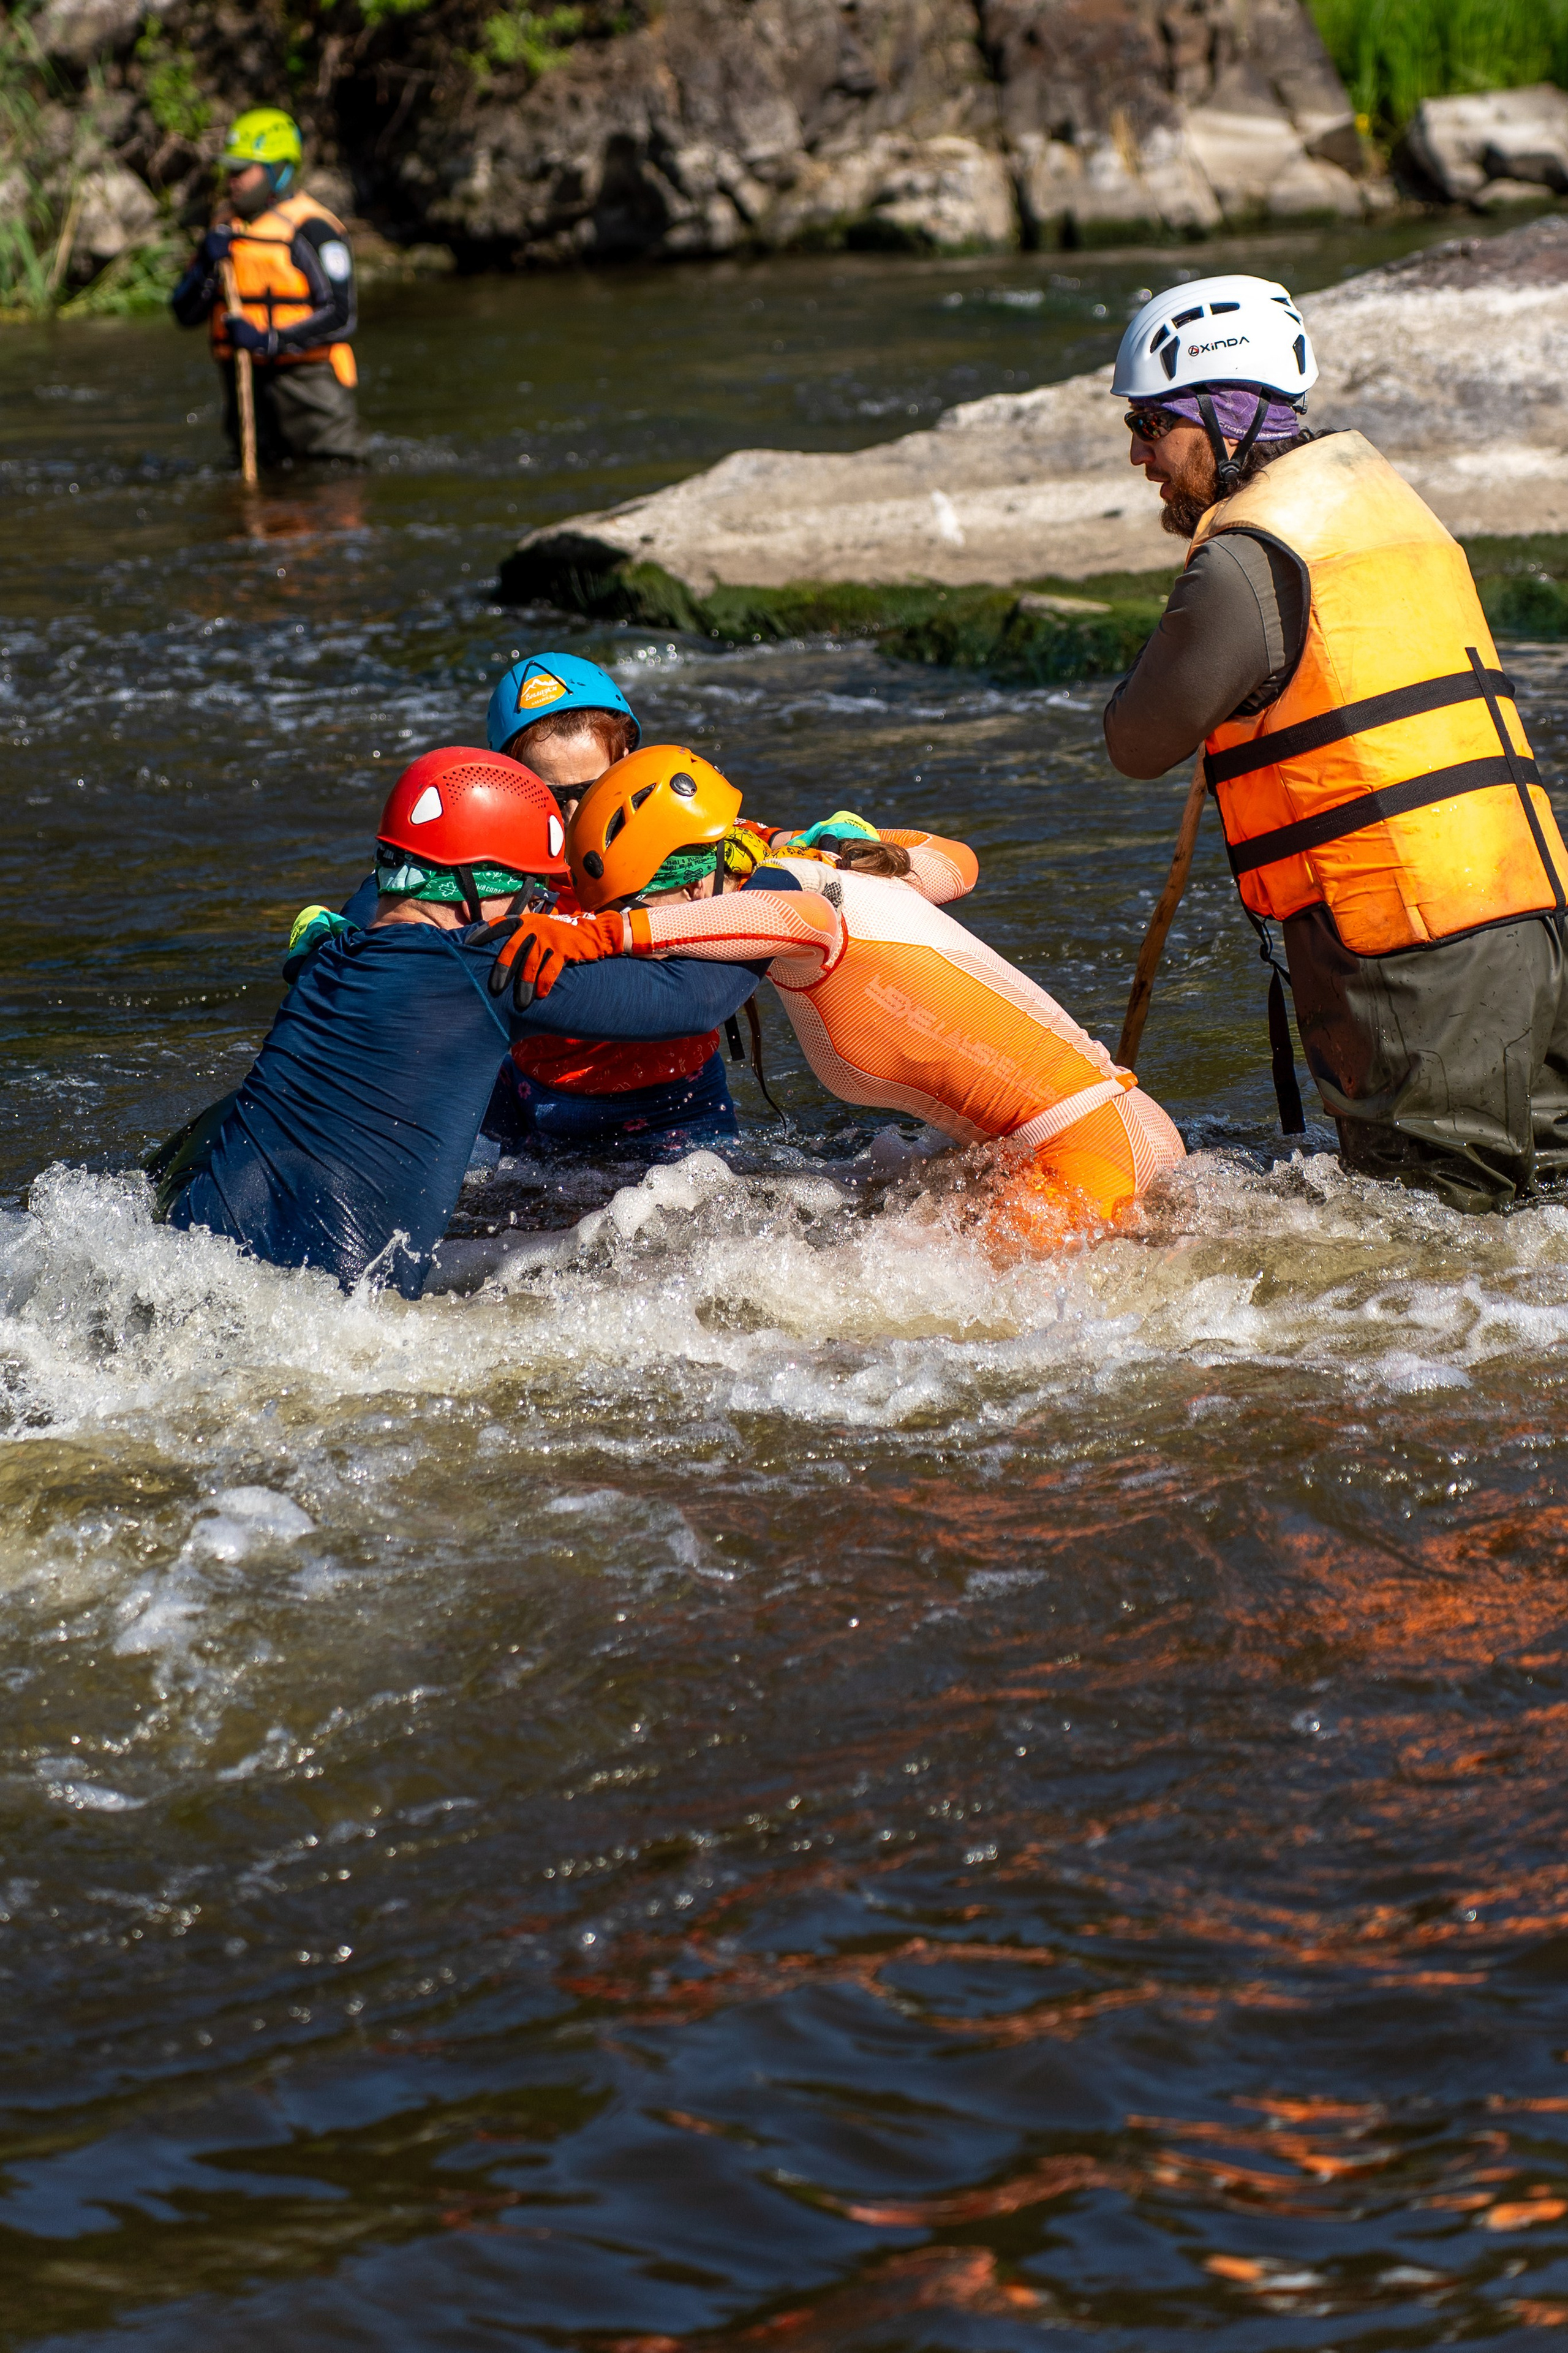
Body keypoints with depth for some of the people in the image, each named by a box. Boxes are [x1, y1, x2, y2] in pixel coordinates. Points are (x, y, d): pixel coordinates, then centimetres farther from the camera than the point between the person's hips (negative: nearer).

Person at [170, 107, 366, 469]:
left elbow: (339, 316, -16)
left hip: (307, 380, -6)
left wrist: (270, 341, -25)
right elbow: (185, 313, 9)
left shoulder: (314, 229, -10)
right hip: (244, 381, 6)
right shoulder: (225, 227, 11)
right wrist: (209, 264, -9)